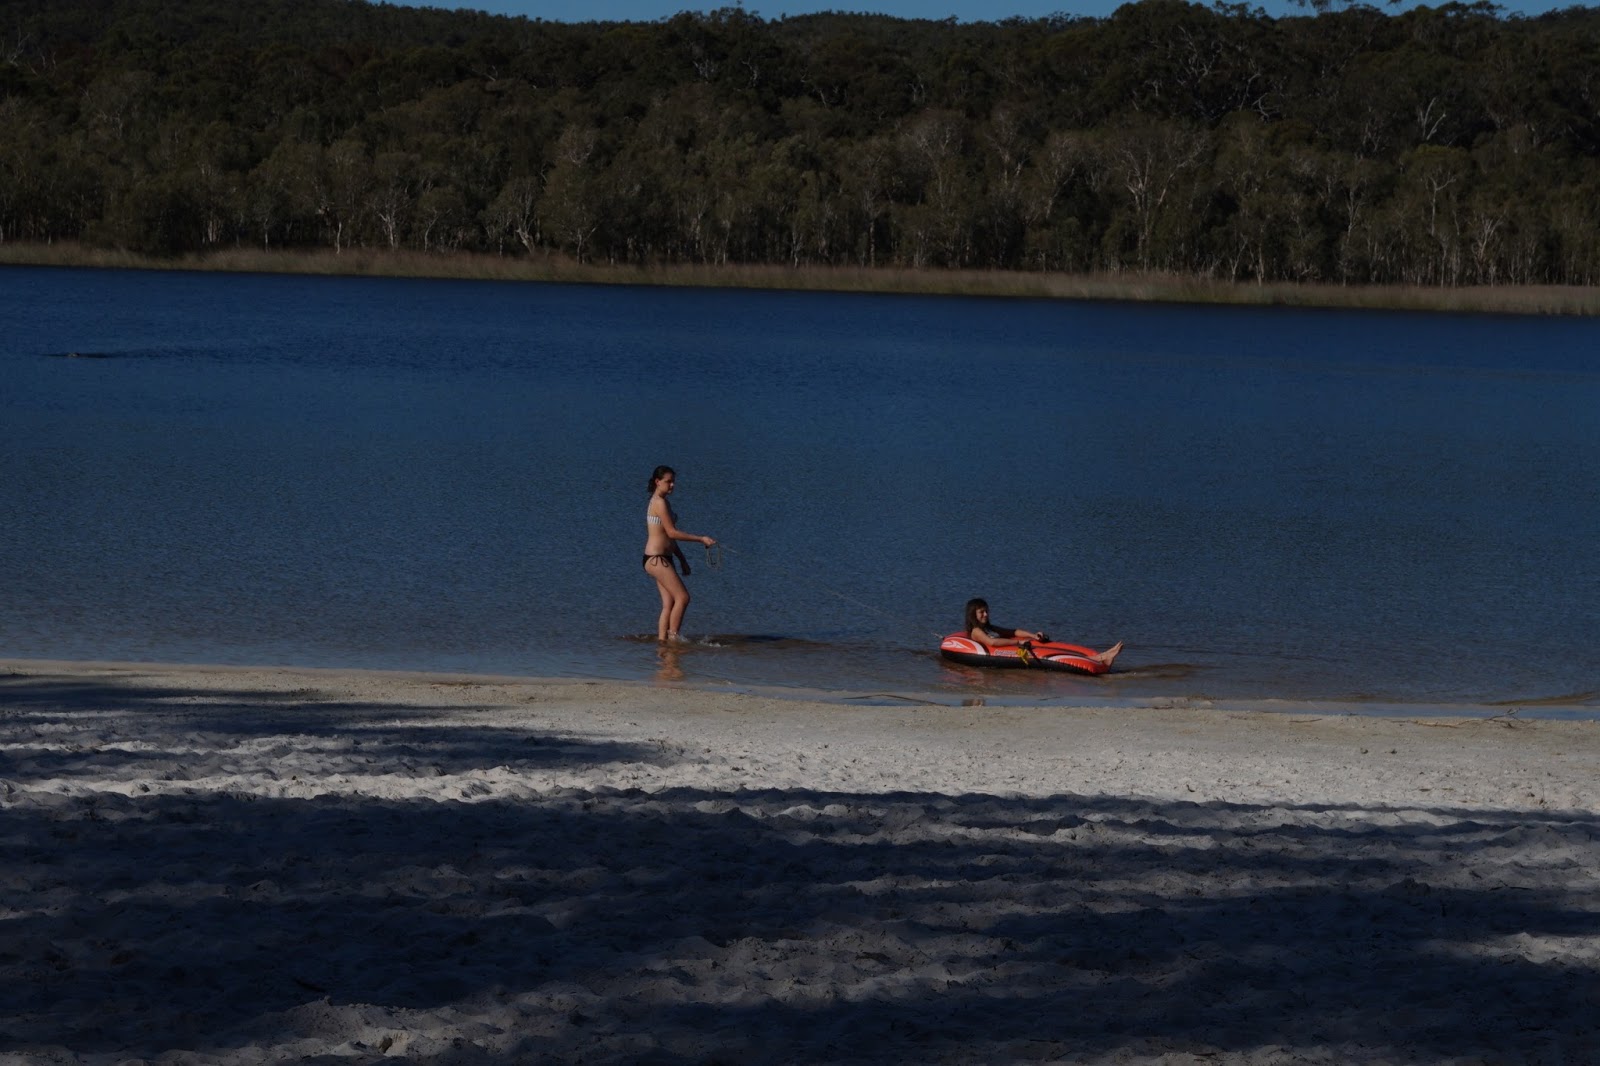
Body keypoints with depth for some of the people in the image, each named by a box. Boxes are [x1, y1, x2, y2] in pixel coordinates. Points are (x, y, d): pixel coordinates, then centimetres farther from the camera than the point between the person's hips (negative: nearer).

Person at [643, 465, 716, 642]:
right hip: (656, 559, -10)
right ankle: (673, 636, -9)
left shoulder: (663, 503, 18)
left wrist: (682, 560, 22)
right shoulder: (660, 503, -13)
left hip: (661, 559, 10)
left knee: (669, 604, 4)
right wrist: (701, 539, -18)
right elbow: (671, 533, -19)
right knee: (682, 597, -12)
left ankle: (662, 640, 2)